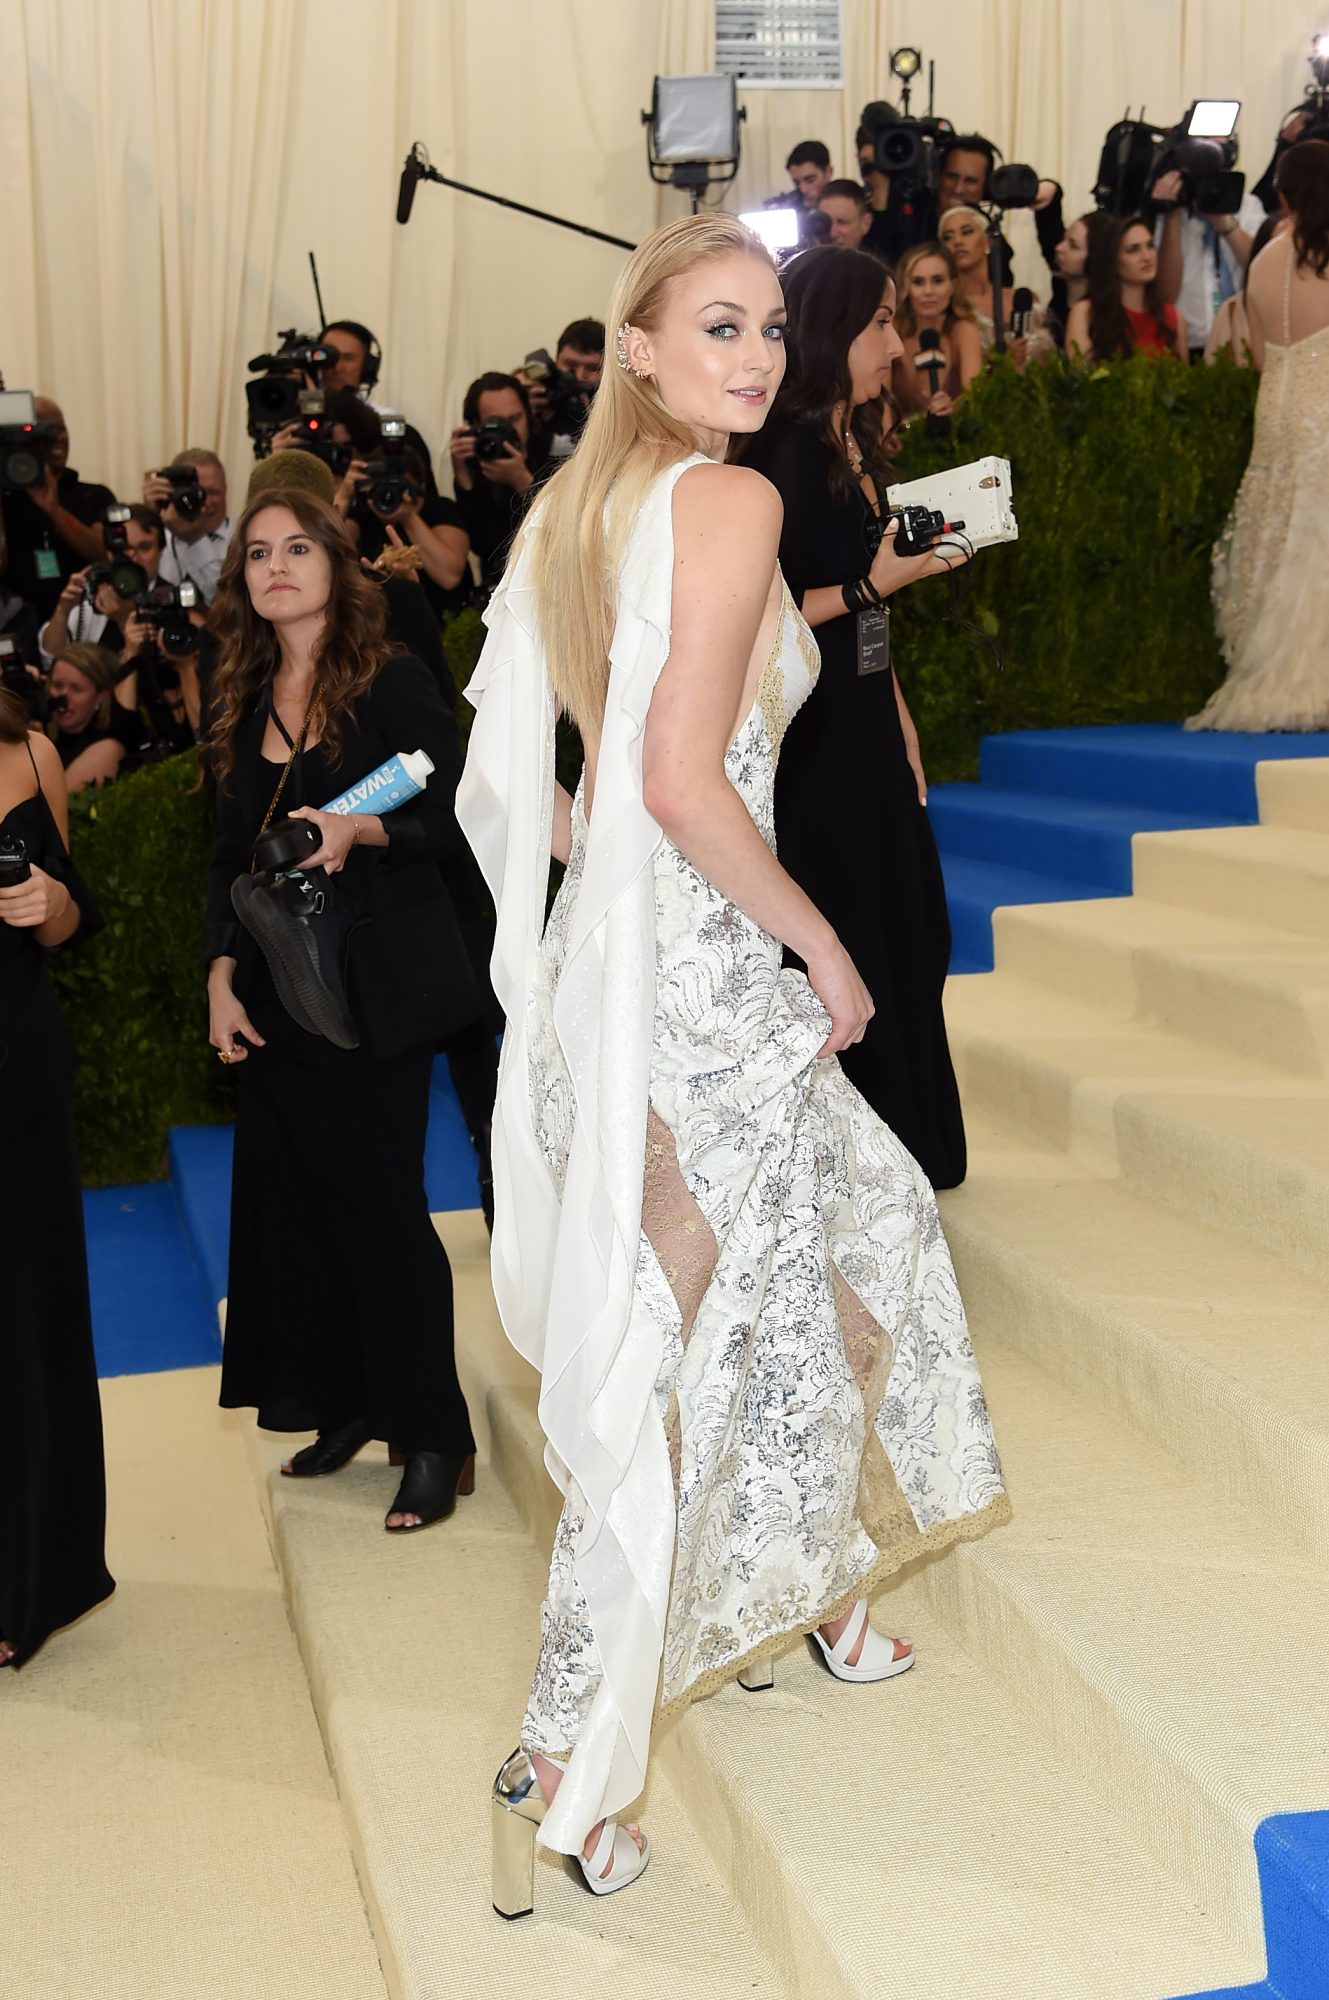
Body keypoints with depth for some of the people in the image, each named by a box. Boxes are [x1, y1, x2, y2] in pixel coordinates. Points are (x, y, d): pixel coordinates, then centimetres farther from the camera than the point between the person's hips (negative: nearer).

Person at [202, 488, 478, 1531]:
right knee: (290, 1197, 6)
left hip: (377, 991, -5)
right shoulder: (243, 704, 11)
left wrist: (359, 829, -27)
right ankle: (344, 1403, 23)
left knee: (381, 1203, -3)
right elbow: (229, 856, 13)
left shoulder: (392, 683, -4)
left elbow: (454, 813, -10)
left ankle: (434, 1436, 8)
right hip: (278, 993, 6)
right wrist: (222, 974, 3)